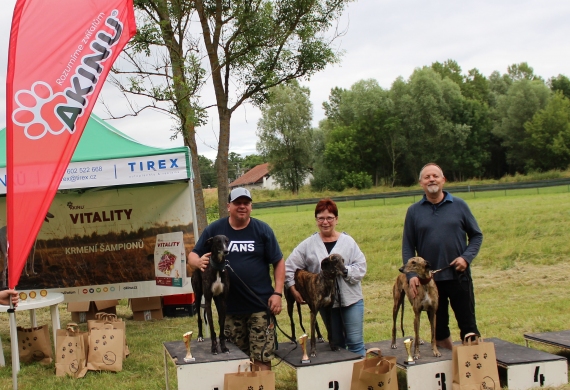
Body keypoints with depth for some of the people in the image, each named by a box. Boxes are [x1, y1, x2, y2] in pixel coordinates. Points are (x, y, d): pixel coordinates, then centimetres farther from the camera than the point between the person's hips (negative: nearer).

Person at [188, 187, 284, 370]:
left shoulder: (262, 230, 2)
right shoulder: (214, 229, 4)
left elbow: (278, 262, 4)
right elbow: (193, 256, 7)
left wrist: (277, 293, -6)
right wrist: (198, 262, -18)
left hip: (260, 306, -2)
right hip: (229, 307, 2)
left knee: (262, 358, -1)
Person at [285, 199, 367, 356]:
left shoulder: (348, 241, 0)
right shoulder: (308, 245, 1)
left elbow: (361, 267, -4)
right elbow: (289, 267, 5)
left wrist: (344, 270, -19)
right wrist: (294, 291, -2)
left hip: (351, 299, -1)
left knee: (355, 341, -1)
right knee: (336, 343, 13)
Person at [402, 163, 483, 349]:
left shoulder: (459, 206, 3)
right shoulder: (414, 211, 4)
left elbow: (476, 235, 7)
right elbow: (407, 246, 3)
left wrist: (466, 257, -9)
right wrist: (411, 274, -8)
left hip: (459, 276, -1)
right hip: (429, 279, 1)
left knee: (468, 323, 3)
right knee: (438, 325, 11)